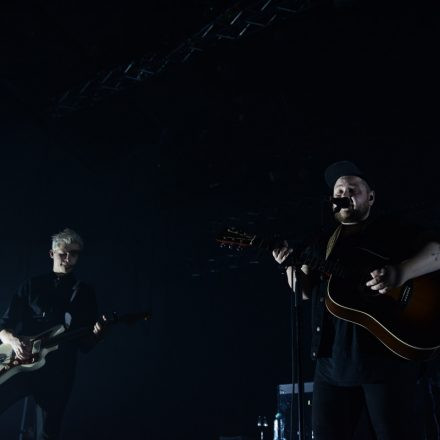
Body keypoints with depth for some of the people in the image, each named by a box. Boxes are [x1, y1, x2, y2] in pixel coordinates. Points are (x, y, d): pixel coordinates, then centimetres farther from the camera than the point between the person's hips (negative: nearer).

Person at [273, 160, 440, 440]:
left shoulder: (393, 230, 5)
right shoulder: (322, 244, 21)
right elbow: (306, 291, 19)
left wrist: (400, 273, -24)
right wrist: (290, 265, -1)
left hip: (386, 355, -5)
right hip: (332, 359, 5)